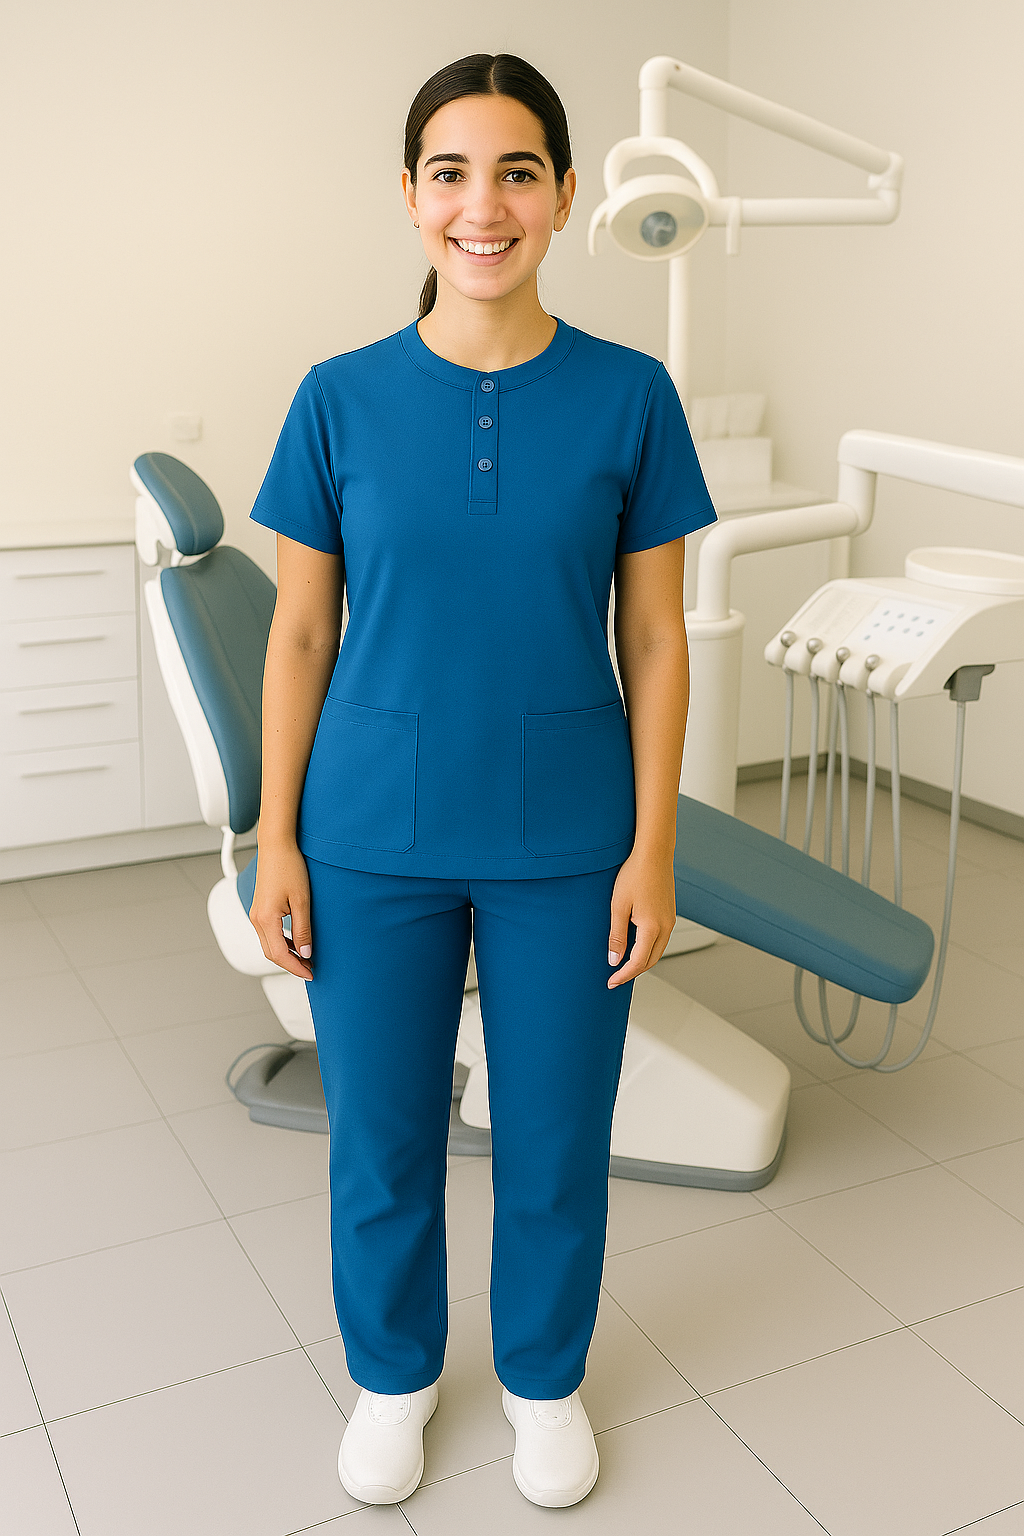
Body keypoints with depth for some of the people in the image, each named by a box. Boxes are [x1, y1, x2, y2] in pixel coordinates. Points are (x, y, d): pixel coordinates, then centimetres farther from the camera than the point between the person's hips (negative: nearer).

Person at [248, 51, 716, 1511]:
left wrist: (653, 847, -4)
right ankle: (394, 1374, 42)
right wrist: (277, 843, -1)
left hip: (564, 844, 0)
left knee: (555, 1141, 13)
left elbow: (654, 639, -1)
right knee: (381, 1136, 14)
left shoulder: (628, 396, -5)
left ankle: (545, 1378, 41)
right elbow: (300, 635, 1)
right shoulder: (342, 399, -4)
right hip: (375, 842, 1)